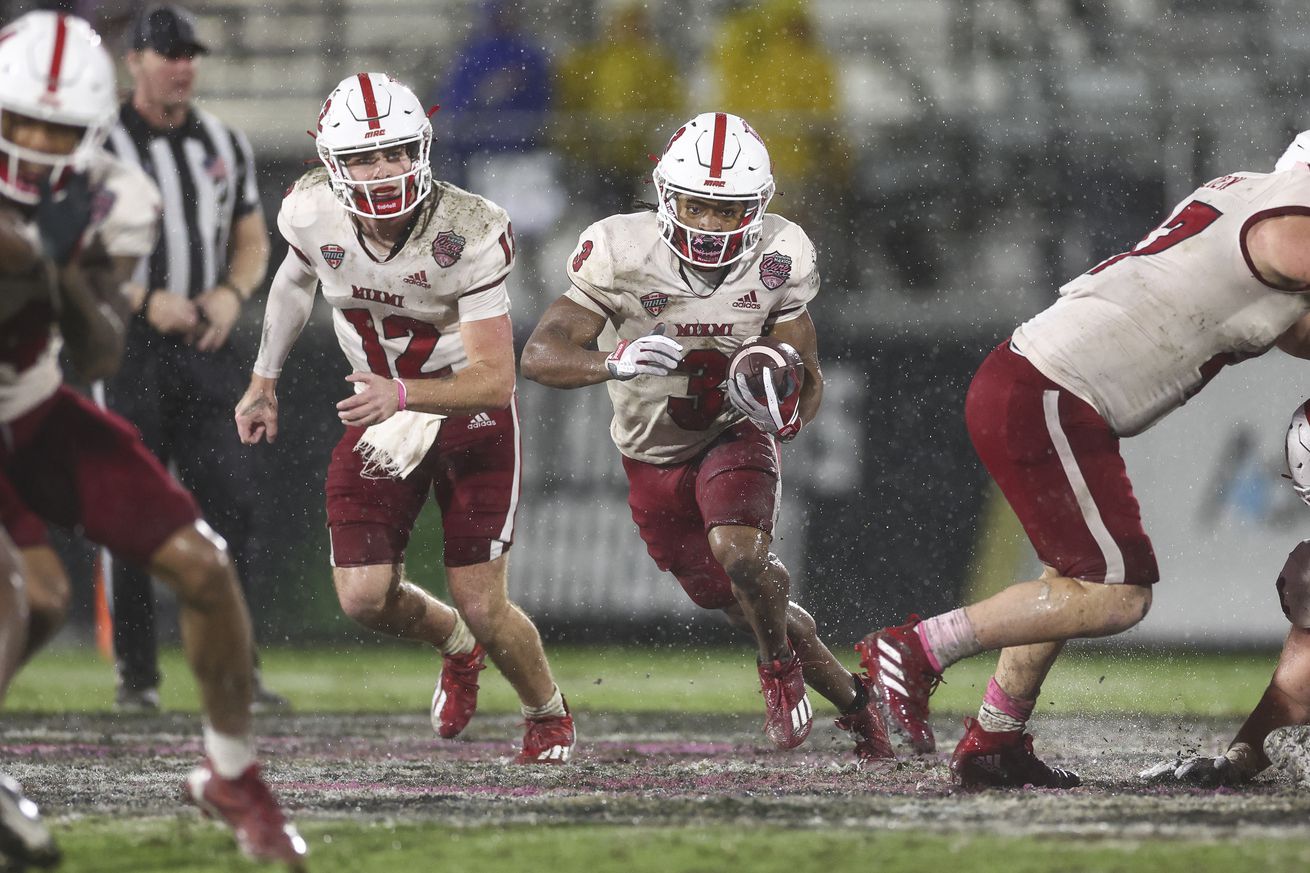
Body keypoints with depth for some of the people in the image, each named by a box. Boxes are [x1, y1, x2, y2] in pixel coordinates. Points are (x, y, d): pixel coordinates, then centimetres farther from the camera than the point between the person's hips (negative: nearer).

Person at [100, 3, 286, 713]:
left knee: (229, 502, -4)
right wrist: (147, 302, -17)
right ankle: (136, 673, 7)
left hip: (206, 344, 4)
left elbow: (252, 242, 18)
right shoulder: (101, 147, -4)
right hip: (128, 345, -4)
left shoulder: (224, 145, 12)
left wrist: (231, 294, -2)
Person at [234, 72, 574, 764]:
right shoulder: (311, 215, -17)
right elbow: (296, 280, 9)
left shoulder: (470, 235, -29)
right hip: (384, 409, 4)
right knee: (364, 598, -9)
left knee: (483, 610, -6)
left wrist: (403, 395, -47)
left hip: (470, 412, -4)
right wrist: (263, 382, 18)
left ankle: (548, 715, 27)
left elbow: (496, 378, -31)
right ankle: (455, 646, 27)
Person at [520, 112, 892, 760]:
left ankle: (780, 664, -1)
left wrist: (788, 412, -31)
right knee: (745, 606, 10)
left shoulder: (778, 259, -17)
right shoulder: (623, 251, -24)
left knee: (738, 554, -31)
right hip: (653, 458, 1)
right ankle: (850, 699, 34)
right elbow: (541, 354, -27)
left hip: (736, 437, -1)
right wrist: (615, 362, -47)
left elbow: (807, 376, -6)